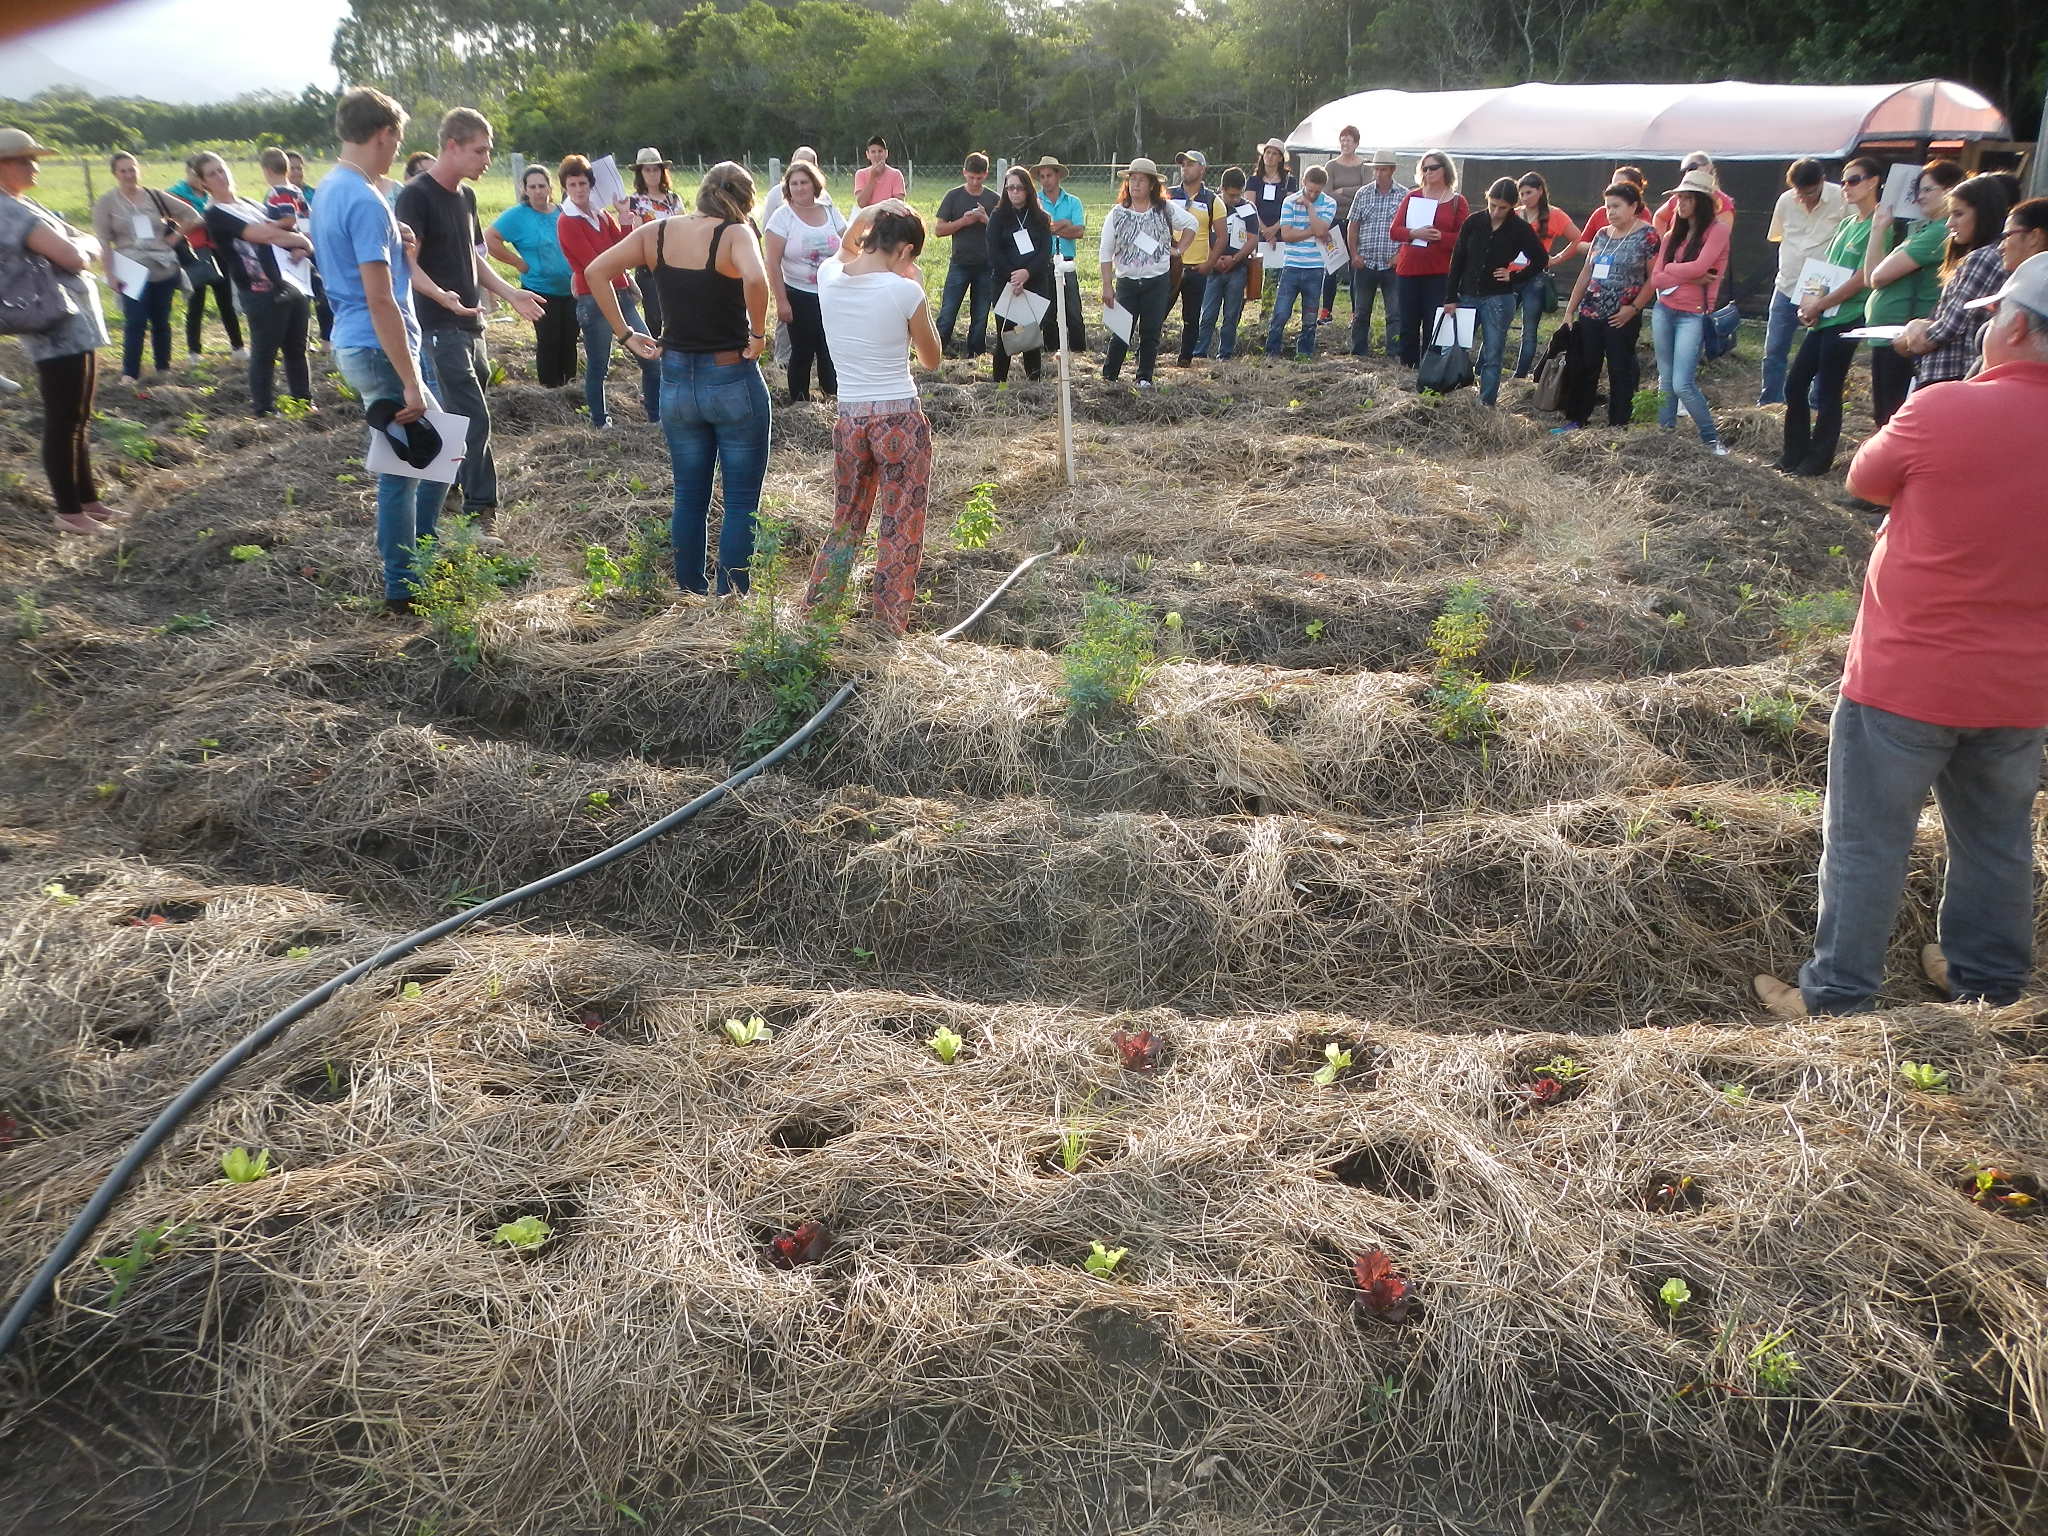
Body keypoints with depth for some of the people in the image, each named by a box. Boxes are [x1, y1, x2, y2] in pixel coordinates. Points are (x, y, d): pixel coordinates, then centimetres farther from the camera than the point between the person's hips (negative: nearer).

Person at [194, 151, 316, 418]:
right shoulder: (216, 215, -5)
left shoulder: (249, 205, 20)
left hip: (294, 284, 7)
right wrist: (305, 242, -5)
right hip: (263, 292, -7)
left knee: (297, 349, 12)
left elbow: (277, 231, 20)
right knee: (265, 352, -2)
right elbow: (264, 235, -14)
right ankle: (263, 410, 6)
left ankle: (304, 402, 21)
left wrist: (298, 249, -4)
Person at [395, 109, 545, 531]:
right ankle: (481, 511, -5)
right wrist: (439, 295, -36)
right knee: (474, 420, -11)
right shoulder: (416, 196, -12)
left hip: (469, 326, 9)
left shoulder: (465, 196, 15)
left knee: (458, 418, 13)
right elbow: (407, 264, -19)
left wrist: (510, 294, 14)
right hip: (438, 329, -9)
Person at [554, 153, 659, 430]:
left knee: (651, 357, 5)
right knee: (598, 366, 1)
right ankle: (601, 422, 14)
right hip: (593, 301, -7)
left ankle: (657, 415, 16)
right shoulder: (567, 222, -7)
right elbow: (593, 264, -13)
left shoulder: (603, 214, 13)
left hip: (620, 295, 7)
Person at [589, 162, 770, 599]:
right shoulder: (735, 234, -13)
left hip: (676, 380, 5)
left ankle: (690, 595, 26)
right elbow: (755, 279, -33)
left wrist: (626, 334, 3)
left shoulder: (657, 232, 2)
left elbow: (597, 271, 0)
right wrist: (758, 334, -19)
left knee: (689, 496, 18)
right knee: (742, 501, 6)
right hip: (732, 382, -5)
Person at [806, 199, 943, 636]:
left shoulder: (829, 276, -1)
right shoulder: (904, 291, -15)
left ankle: (816, 608, 29)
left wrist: (870, 214, 14)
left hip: (850, 419, 5)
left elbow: (846, 247, 26)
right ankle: (890, 625, 15)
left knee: (847, 520, 22)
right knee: (901, 527, 9)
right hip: (901, 421, -5)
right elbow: (932, 359, 2)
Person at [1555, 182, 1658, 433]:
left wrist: (1633, 308, -16)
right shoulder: (1602, 234, 11)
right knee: (1582, 368, 8)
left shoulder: (1647, 235, -7)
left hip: (1621, 318, -6)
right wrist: (1570, 309, 11)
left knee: (1620, 372, 1)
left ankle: (1617, 427, 8)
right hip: (1590, 313, 6)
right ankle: (1575, 420, 19)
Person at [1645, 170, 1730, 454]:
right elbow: (1655, 279, 2)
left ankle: (1711, 438, 3)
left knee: (1683, 384, -12)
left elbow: (1699, 267, -18)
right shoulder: (1673, 234, 11)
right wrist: (1689, 277, -10)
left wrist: (1670, 270, -2)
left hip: (1692, 315, -6)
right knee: (1665, 380, 11)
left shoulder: (1717, 230, -5)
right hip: (1663, 311, 6)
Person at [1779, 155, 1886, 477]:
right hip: (1820, 317, 8)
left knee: (1829, 391, 0)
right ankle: (1796, 452, 20)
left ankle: (1819, 459, 10)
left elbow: (1861, 279, -16)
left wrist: (1819, 305, -12)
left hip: (1845, 320, -8)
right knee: (1794, 384, 9)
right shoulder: (1846, 224, 15)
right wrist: (1809, 299, -2)